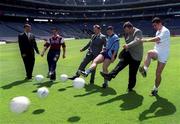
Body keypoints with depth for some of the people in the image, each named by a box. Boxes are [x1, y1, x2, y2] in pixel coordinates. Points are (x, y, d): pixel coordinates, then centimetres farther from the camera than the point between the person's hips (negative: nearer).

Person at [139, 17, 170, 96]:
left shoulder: (165, 31, -14)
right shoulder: (158, 31, 12)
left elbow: (157, 39, -31)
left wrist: (145, 40, -35)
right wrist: (156, 41, -3)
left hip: (163, 55, -6)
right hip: (156, 52, 6)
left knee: (158, 74, -1)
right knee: (149, 53, -34)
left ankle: (155, 89, 19)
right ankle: (145, 70, -47)